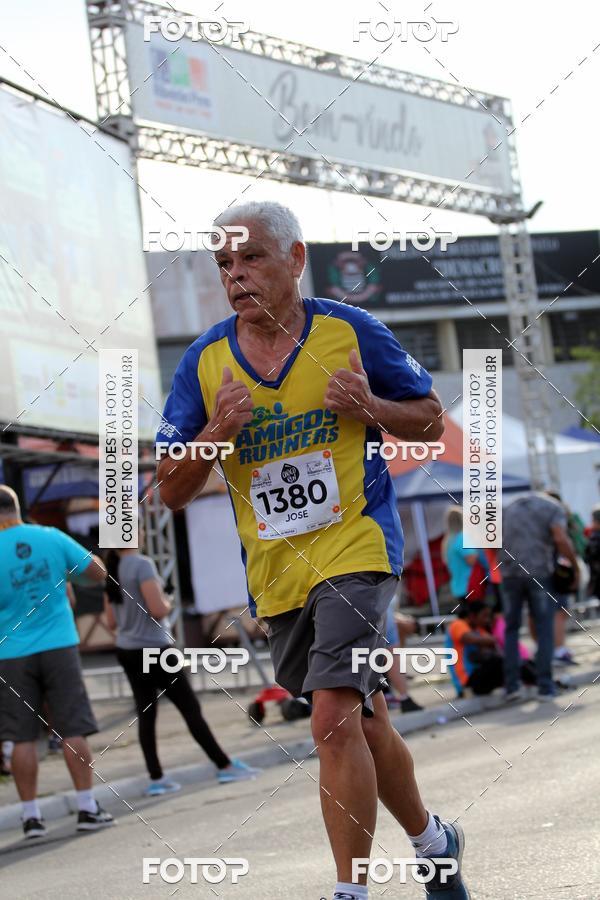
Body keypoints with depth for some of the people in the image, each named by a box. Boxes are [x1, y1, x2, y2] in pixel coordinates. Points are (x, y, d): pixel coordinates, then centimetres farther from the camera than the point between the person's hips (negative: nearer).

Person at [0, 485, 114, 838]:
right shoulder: (52, 538, -1)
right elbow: (98, 573, 5)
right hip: (59, 647, 1)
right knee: (73, 730, 4)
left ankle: (32, 815, 5)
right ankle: (88, 808, 2)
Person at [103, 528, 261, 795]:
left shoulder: (112, 570, 7)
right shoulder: (142, 565, -16)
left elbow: (111, 622, 11)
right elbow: (158, 610, -22)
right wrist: (167, 602, -2)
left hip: (126, 651, 7)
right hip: (153, 648, -7)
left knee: (145, 714, 7)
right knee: (190, 708, -1)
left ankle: (156, 778, 5)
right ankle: (225, 766, 5)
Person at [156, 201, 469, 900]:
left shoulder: (351, 332, -5)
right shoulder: (204, 362, 1)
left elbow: (431, 423, 5)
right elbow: (171, 491, 1)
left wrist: (368, 408, -15)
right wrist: (216, 435, -17)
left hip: (356, 546, -4)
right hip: (273, 573, 4)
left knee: (334, 719, -20)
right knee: (362, 722, 17)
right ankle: (433, 842, 39)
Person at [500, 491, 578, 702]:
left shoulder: (511, 507, 21)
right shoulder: (554, 508, 5)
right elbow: (561, 539, -11)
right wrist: (575, 567, -4)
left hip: (510, 574, 4)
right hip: (539, 573, -3)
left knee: (511, 629, 12)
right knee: (544, 629, 3)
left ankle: (511, 684, 6)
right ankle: (545, 686, -1)